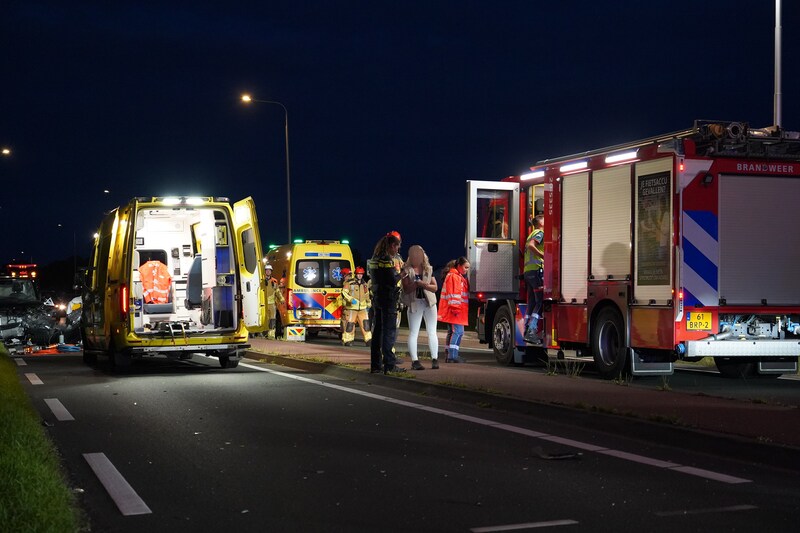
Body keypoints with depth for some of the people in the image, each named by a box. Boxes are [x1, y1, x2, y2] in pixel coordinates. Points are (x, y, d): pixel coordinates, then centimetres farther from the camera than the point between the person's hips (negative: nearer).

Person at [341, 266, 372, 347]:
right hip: (351, 308, -4)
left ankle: (368, 340, 3)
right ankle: (347, 340, 4)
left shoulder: (364, 284, 15)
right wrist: (351, 299, -21)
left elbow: (367, 295, 28)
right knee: (349, 324, -5)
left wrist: (368, 304, 32)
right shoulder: (349, 283, -4)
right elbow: (344, 293, -9)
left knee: (365, 324, -2)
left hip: (362, 308, 4)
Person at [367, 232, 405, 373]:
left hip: (377, 298, 9)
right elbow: (392, 281, -20)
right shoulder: (387, 260, -14)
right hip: (388, 299, -9)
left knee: (377, 330, 11)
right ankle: (389, 365, -7)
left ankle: (376, 364, 13)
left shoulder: (374, 259, 13)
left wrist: (396, 271, 13)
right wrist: (400, 274, -1)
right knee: (389, 331, -6)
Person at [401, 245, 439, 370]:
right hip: (414, 303, -3)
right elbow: (405, 289, -6)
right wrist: (415, 285, -25)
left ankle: (435, 359, 8)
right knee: (413, 333, -3)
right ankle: (415, 361, -1)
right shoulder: (407, 270, 0)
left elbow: (435, 287, 5)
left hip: (429, 303, 3)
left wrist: (424, 285, -14)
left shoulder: (428, 269, 8)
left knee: (432, 332, 4)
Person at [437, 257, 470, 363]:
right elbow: (453, 294, -18)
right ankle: (452, 356, -17)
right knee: (457, 331, -14)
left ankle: (450, 355, 15)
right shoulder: (453, 276, -11)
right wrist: (455, 308, -22)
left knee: (452, 332, 11)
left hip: (459, 310, 11)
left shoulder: (461, 277, 22)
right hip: (454, 310, -11)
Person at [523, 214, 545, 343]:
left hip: (527, 271, 10)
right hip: (536, 269, -10)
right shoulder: (540, 233, -3)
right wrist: (543, 255, -17)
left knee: (531, 303, 10)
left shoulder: (532, 234, 26)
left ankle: (527, 330, 7)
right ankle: (531, 331, -20)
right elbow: (531, 245, -20)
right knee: (540, 302, -12)